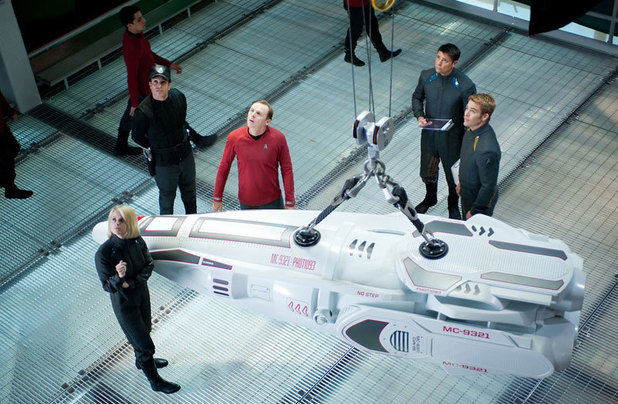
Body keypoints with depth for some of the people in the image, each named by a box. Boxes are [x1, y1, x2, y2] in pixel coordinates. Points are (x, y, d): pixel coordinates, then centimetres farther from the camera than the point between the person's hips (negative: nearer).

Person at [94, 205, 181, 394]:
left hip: (142, 293, 5)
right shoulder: (103, 252, -28)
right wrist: (119, 277, -44)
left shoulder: (138, 241, -15)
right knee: (144, 343, 7)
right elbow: (107, 285, -23)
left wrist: (132, 282, -20)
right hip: (124, 301, -5)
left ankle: (142, 361, 57)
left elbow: (149, 265, -6)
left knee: (144, 329, 28)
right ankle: (155, 381, 27)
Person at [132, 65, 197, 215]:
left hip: (186, 154, 5)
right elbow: (137, 136, -10)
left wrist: (183, 135, 6)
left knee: (189, 191, 26)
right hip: (164, 162, -5)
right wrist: (157, 147, -8)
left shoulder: (178, 97, -11)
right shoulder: (143, 111, -27)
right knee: (167, 196, 16)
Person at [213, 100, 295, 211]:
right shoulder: (234, 137, -13)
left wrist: (290, 202, -3)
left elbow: (287, 169, -6)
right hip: (246, 202, 1)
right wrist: (217, 198, 7)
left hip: (272, 201, -1)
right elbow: (224, 167, -1)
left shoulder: (278, 138, -15)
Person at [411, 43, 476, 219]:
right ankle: (430, 198, 55)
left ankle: (454, 207, 47)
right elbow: (417, 97, 7)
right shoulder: (426, 76, -13)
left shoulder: (466, 86, -25)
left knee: (453, 177, 18)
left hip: (452, 140, -3)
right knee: (427, 173, 23)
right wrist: (419, 115, -13)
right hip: (429, 136, 3)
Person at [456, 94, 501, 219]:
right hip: (467, 192, 8)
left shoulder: (487, 150, -40)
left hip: (479, 199, -8)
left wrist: (474, 211, -18)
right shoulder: (472, 130, -12)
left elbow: (489, 186, -30)